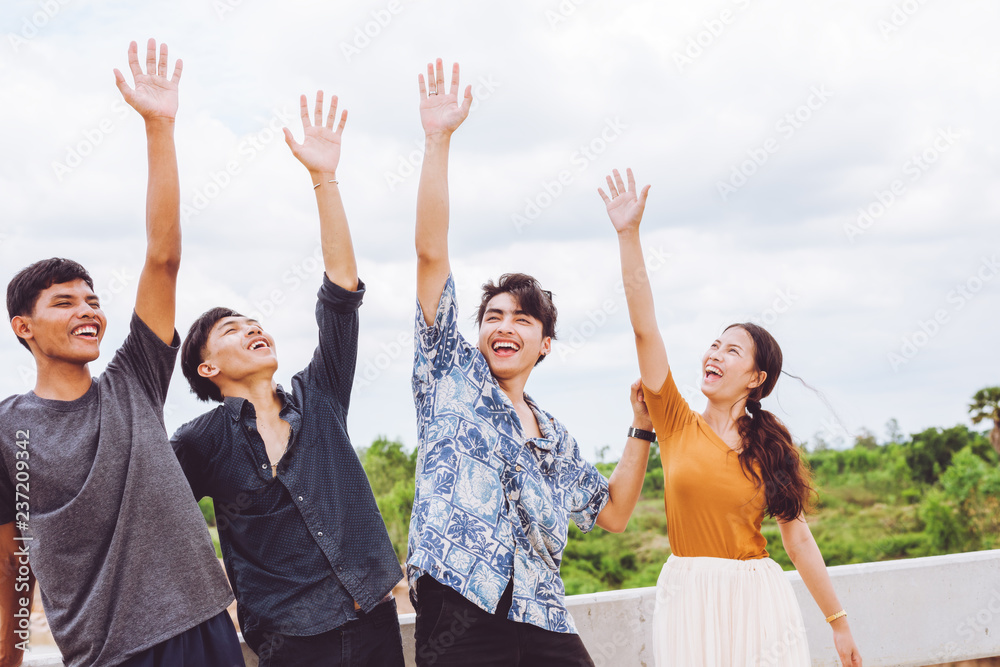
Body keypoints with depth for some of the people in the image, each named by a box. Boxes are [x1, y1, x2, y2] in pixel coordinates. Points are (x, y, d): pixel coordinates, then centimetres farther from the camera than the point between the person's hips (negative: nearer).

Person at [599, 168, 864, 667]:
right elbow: (644, 327, -4)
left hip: (759, 603, 0)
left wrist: (839, 624, 9)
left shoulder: (771, 448, 5)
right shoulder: (678, 425, 4)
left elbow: (798, 538, 8)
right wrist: (629, 235, -10)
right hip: (688, 601, 0)